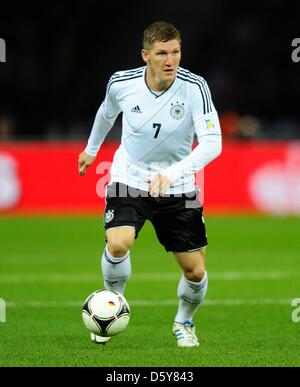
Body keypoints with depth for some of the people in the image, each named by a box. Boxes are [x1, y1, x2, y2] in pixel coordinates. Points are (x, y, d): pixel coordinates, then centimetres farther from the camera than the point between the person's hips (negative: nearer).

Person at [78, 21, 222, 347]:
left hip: (177, 188, 0)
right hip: (129, 179, 0)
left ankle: (184, 323, 34)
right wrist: (91, 149, 29)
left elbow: (212, 143, -26)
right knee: (118, 244, -27)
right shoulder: (121, 84, -12)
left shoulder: (194, 88, -20)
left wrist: (172, 174, -40)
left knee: (195, 272, 1)